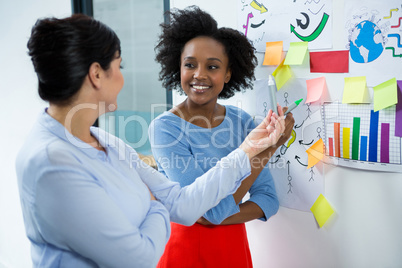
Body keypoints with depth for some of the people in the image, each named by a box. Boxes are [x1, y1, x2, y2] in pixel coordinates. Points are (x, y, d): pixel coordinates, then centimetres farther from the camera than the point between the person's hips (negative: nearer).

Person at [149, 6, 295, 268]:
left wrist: (215, 217, -21)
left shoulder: (242, 121, -5)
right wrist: (268, 145, -23)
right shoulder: (164, 128, -19)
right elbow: (216, 208, -24)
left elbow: (269, 199, -6)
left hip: (234, 244, 4)